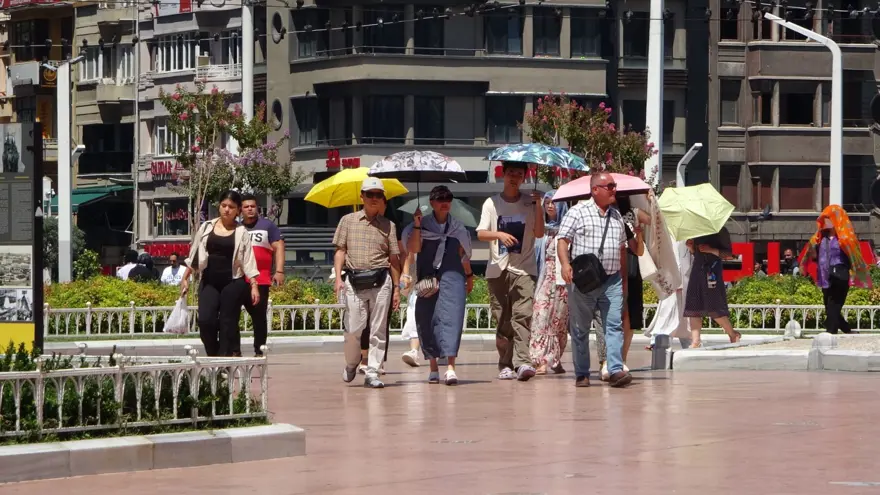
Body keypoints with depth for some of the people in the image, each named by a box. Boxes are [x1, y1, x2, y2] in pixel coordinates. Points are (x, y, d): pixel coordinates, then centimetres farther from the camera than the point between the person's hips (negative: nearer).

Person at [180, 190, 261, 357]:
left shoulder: (241, 232, 0)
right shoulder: (207, 227, 6)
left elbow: (248, 261, -2)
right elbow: (194, 254, 11)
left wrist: (254, 286, -9)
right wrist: (185, 279, 9)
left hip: (233, 282, -2)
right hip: (209, 282, 2)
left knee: (228, 324, -1)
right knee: (205, 320, -11)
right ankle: (213, 356, 7)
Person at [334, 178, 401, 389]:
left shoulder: (388, 225, 12)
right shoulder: (348, 221, 10)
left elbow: (394, 258, 12)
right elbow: (340, 251, 8)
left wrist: (397, 288, 7)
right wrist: (338, 277, -5)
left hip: (380, 282, 1)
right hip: (354, 282, -1)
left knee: (378, 330, -2)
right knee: (354, 328, -5)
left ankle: (372, 373, 2)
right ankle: (351, 364, 21)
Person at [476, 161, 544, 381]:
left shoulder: (530, 203, 6)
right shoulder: (492, 204, 8)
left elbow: (539, 233, -2)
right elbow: (481, 233, 0)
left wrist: (538, 206, -12)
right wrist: (499, 234, -19)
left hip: (523, 269, -1)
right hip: (498, 269, 2)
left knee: (522, 314, -16)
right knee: (502, 319, 4)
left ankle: (522, 362, -26)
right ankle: (505, 365, 11)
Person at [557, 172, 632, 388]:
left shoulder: (616, 216, 16)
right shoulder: (578, 212, -1)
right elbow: (563, 240, -7)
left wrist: (624, 279, 21)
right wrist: (565, 264, -23)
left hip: (612, 281, 4)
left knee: (614, 325, -9)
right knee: (580, 329, 3)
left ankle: (616, 370, -15)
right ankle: (582, 375, 10)